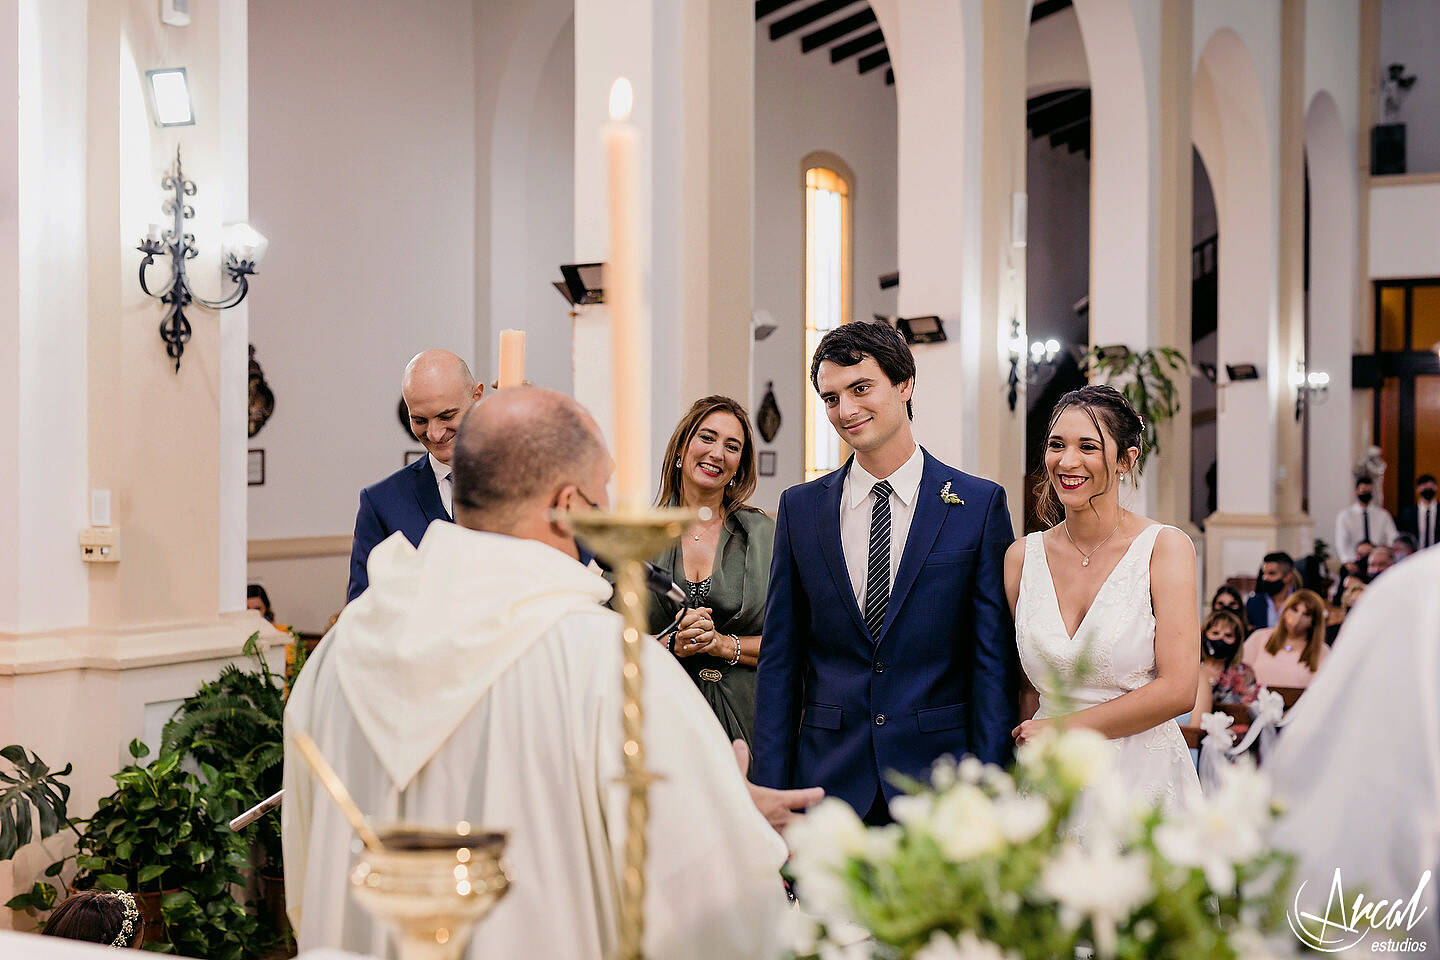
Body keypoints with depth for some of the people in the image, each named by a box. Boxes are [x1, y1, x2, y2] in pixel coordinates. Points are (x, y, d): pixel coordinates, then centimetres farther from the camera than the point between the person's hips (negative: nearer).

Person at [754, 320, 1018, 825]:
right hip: (828, 781, 2)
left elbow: (995, 663, -2)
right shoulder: (799, 507, 6)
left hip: (940, 782, -2)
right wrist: (770, 791, 1)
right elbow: (779, 662, 7)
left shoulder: (981, 504, -1)